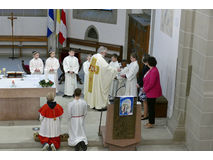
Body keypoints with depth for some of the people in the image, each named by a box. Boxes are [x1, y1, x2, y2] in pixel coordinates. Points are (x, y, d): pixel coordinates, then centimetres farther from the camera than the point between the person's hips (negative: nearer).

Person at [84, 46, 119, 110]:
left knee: (93, 89, 14)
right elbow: (107, 67, -20)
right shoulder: (101, 59, -20)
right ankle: (99, 105, 4)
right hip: (98, 78, -8)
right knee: (98, 90, -1)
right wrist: (116, 70, -9)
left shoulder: (93, 57, 6)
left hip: (92, 77, 8)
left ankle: (92, 104, 22)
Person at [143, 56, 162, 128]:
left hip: (152, 92, -10)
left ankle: (151, 123, 7)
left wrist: (145, 89, -14)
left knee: (151, 107, -2)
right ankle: (150, 121, 25)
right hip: (149, 92, 10)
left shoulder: (154, 71, -23)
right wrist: (144, 87, 9)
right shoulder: (151, 70, 10)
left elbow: (151, 83, -25)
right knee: (150, 107, 15)